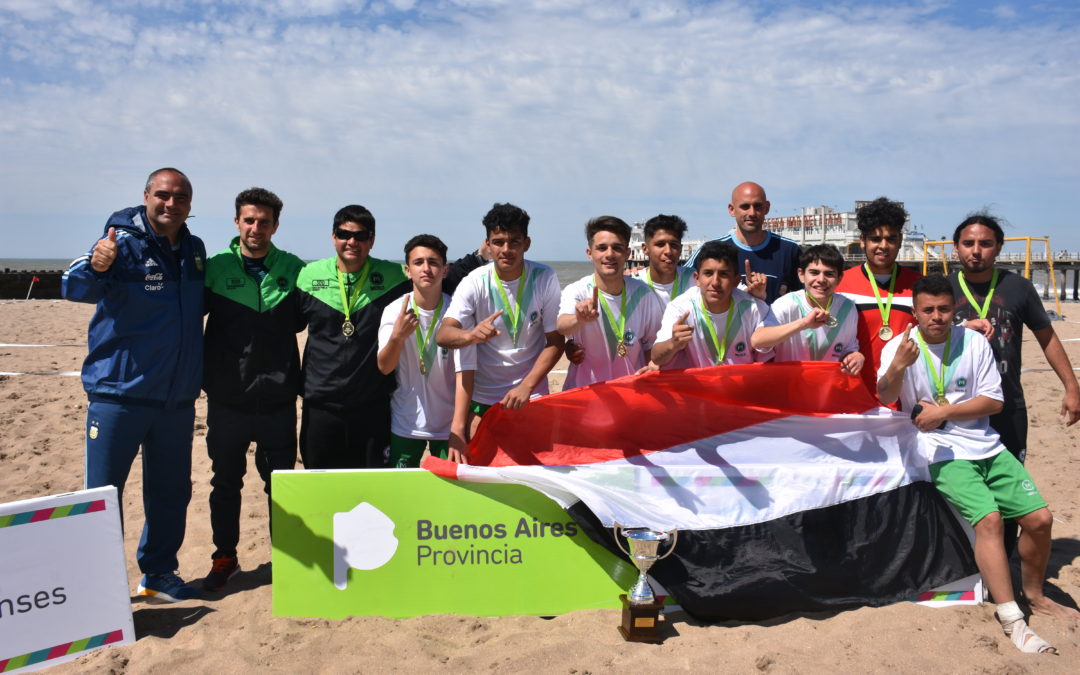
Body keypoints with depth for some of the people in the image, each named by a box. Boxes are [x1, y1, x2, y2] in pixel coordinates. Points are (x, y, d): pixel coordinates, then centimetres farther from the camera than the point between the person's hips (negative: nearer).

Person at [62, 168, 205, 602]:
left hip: (177, 397, 6)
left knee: (171, 491, 13)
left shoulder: (195, 249, 8)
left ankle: (158, 573, 28)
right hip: (119, 392, -5)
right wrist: (95, 266, -48)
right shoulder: (123, 242, -10)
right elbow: (75, 288, -26)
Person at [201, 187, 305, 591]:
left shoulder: (294, 269, 1)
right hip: (227, 399, 0)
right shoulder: (213, 268, -2)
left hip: (278, 400, 0)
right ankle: (224, 558, 29)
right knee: (225, 482, 13)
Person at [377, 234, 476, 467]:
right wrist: (397, 336, -32)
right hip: (404, 424, 1)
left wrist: (458, 429, -21)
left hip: (448, 426, -1)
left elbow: (465, 373, -13)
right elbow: (384, 367, -11)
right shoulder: (395, 311, -6)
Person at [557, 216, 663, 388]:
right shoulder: (576, 291, -9)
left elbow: (650, 345, 9)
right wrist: (579, 320, -50)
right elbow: (562, 327, -29)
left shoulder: (643, 294, -2)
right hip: (584, 390, -2)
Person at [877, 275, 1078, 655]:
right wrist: (898, 366, -45)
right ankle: (1011, 620, -16)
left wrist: (944, 412, -13)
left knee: (1039, 518, -3)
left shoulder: (974, 342, 2)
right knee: (989, 518, -23)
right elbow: (885, 398, -24)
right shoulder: (899, 347, -7)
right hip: (943, 453, -4)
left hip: (987, 446, 4)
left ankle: (1034, 596, 23)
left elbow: (994, 401, 1)